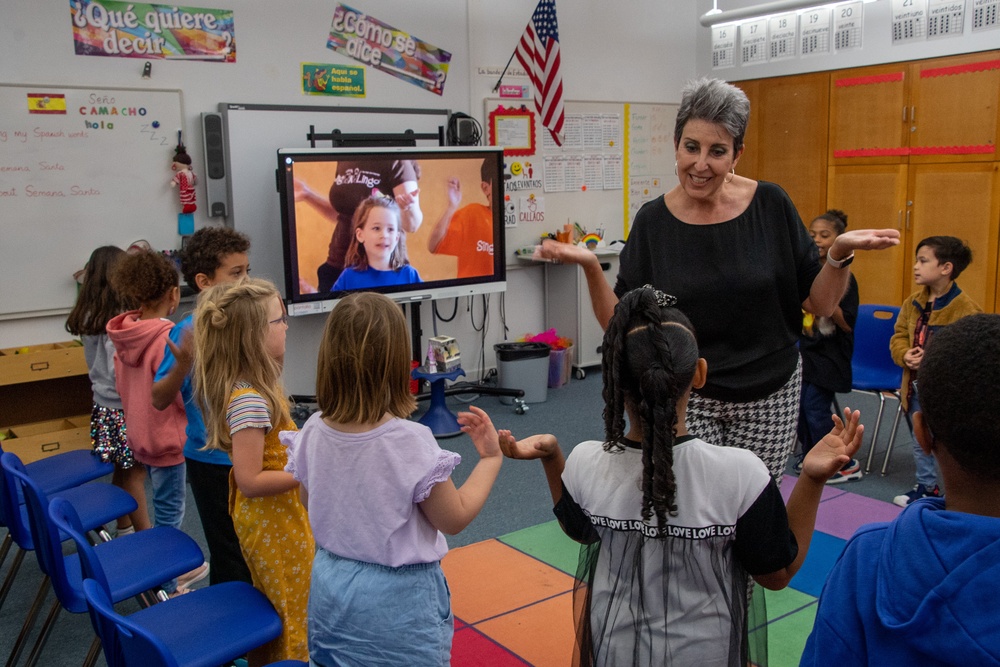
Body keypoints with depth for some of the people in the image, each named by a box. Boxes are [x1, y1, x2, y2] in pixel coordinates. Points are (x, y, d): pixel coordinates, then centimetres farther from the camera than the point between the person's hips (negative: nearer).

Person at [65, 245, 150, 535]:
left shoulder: (89, 319, 5)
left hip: (103, 407, 8)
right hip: (125, 409, -8)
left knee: (121, 472, 17)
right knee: (135, 474, 0)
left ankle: (124, 530, 29)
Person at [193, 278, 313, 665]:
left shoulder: (247, 386, 0)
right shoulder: (250, 400, -29)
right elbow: (251, 481, -28)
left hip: (261, 517, 10)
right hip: (274, 520, -9)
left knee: (271, 609, 25)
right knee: (297, 617, 7)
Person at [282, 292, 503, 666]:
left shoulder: (313, 433, -10)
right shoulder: (411, 441, -25)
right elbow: (454, 518, -13)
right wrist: (490, 459, -2)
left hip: (332, 587, 5)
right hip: (398, 600, -4)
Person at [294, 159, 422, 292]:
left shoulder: (396, 163, -13)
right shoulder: (344, 161, 4)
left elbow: (411, 225, -16)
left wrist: (407, 206, -37)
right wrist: (308, 194, 8)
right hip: (338, 264, 6)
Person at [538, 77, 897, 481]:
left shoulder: (771, 206, -5)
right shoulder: (654, 221, -4)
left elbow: (820, 305, -1)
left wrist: (840, 253, -18)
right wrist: (590, 267, -19)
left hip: (769, 396, 1)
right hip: (685, 398, 0)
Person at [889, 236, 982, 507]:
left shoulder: (966, 309, -19)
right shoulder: (913, 302, 3)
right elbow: (899, 335, 10)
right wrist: (905, 355, -11)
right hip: (918, 387, 7)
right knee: (920, 443, 20)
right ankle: (926, 487, 38)